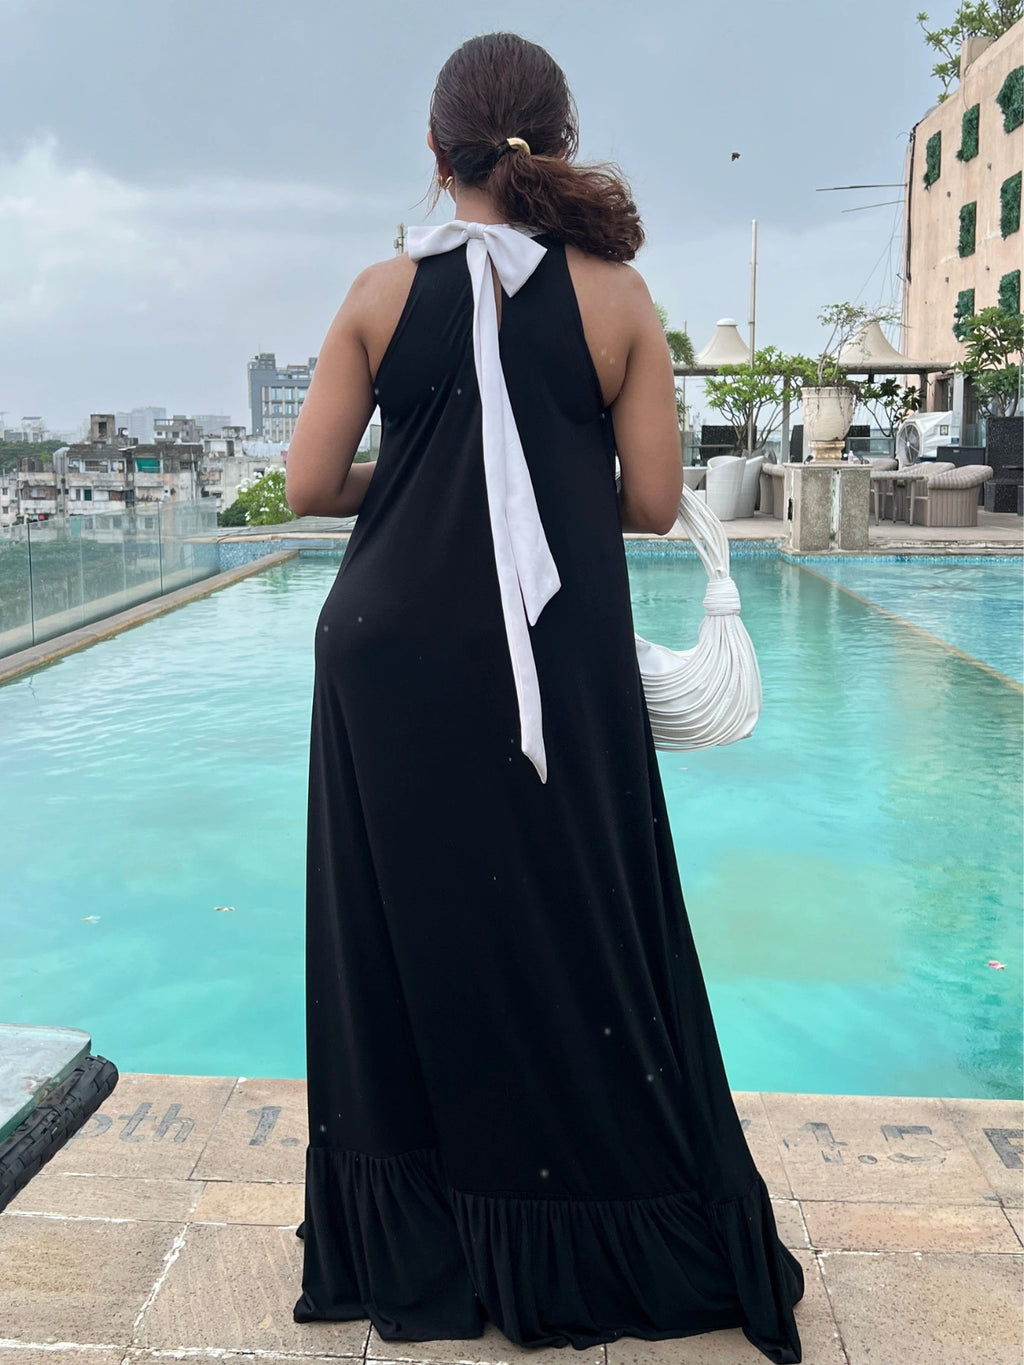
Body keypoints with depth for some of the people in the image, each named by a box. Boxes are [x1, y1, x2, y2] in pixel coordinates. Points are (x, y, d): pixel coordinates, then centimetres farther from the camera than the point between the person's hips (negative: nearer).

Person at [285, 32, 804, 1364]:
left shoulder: (384, 292, 0)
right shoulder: (617, 295, -2)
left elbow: (310, 484, -1)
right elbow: (653, 503, -3)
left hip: (394, 662, 1)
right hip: (559, 672, 0)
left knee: (410, 934, 13)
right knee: (580, 945, 11)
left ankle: (413, 1250, 27)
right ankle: (626, 1248, 28)